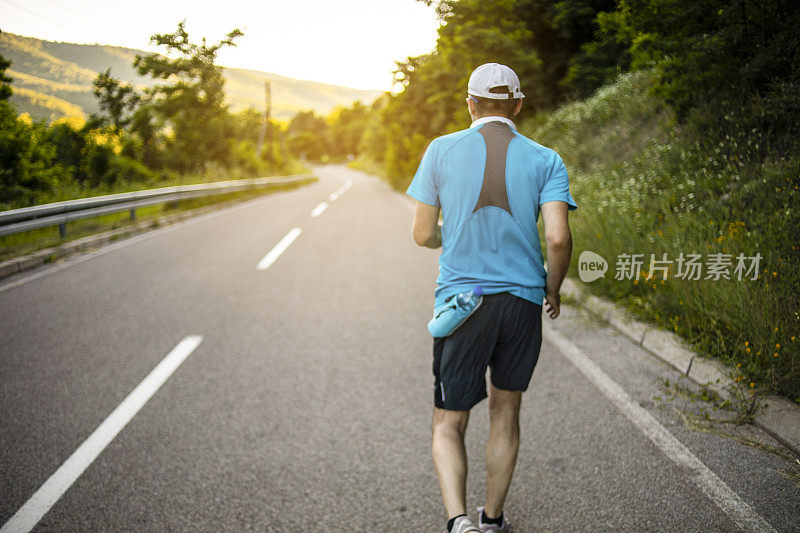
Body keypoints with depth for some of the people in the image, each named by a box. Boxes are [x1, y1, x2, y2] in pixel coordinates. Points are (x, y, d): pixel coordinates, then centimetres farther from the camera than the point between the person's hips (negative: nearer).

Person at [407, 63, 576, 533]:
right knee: (506, 413, 20)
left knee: (449, 424, 8)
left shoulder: (442, 151, 0)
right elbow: (558, 238, -11)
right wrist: (554, 289, 8)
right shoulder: (546, 161, 0)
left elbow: (423, 234, 1)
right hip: (523, 300, 2)